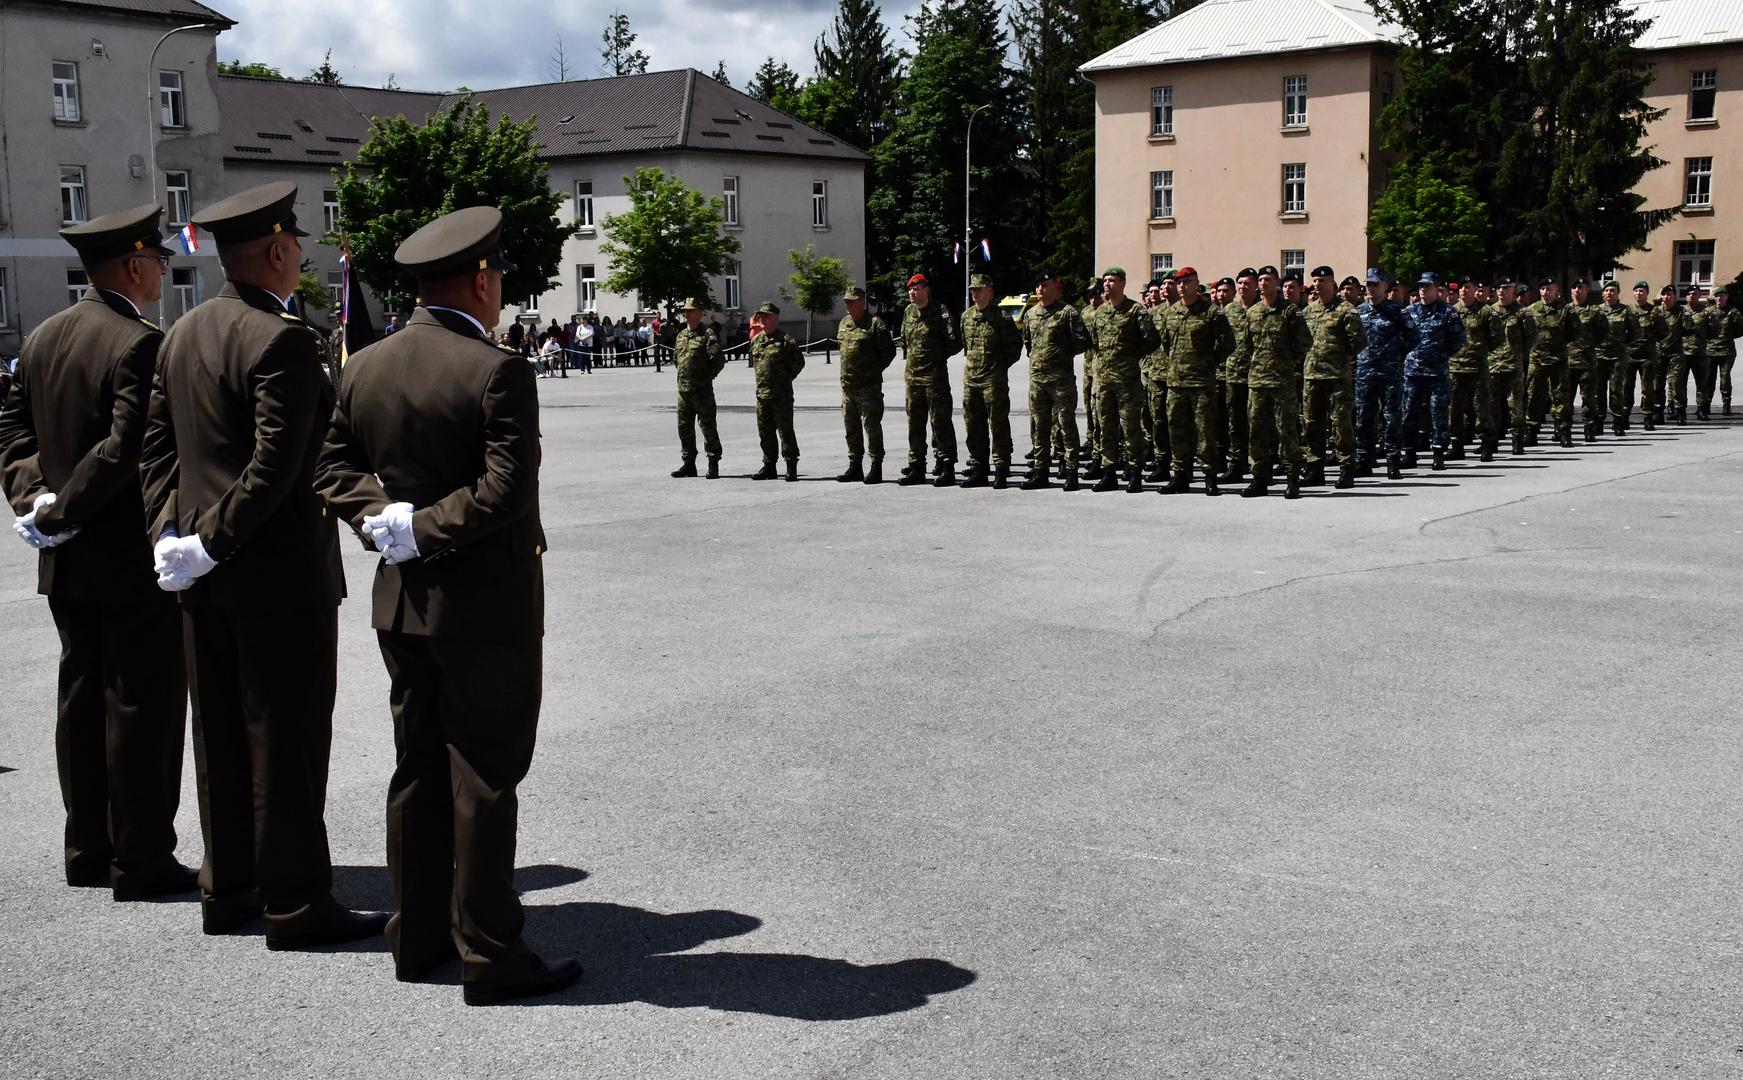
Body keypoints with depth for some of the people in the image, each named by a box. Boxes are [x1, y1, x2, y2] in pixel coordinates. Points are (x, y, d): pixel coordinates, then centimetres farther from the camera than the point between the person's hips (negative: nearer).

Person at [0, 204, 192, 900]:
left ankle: (88, 850, 24)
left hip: (65, 559, 9)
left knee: (82, 698, 15)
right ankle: (141, 861, 6)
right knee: (144, 705, 0)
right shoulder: (140, 345, -18)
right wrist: (59, 512, -15)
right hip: (132, 556, -8)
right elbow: (126, 448, -24)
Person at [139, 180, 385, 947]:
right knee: (287, 737, 0)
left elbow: (156, 447, 10)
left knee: (222, 734, 15)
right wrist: (211, 544, -14)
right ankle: (295, 905, 8)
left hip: (205, 571, 9)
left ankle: (227, 891, 24)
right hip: (279, 570, -8)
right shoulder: (282, 340, -17)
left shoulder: (182, 335, 10)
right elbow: (275, 467, -22)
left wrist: (168, 533, 4)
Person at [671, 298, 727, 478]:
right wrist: (683, 376, 15)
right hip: (683, 389, 7)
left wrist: (708, 376, -6)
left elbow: (719, 360, -14)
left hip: (702, 389, -7)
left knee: (707, 426, -3)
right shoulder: (681, 335, 13)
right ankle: (689, 463, 18)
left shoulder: (707, 335, -9)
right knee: (684, 427, 10)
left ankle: (713, 464, 2)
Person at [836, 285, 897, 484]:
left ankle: (876, 468, -1)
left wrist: (875, 370, -2)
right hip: (847, 385, 8)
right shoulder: (844, 323, 14)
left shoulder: (875, 323, -9)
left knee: (872, 425, -6)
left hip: (869, 386, -8)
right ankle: (854, 466, 20)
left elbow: (889, 351, -8)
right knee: (851, 427, 12)